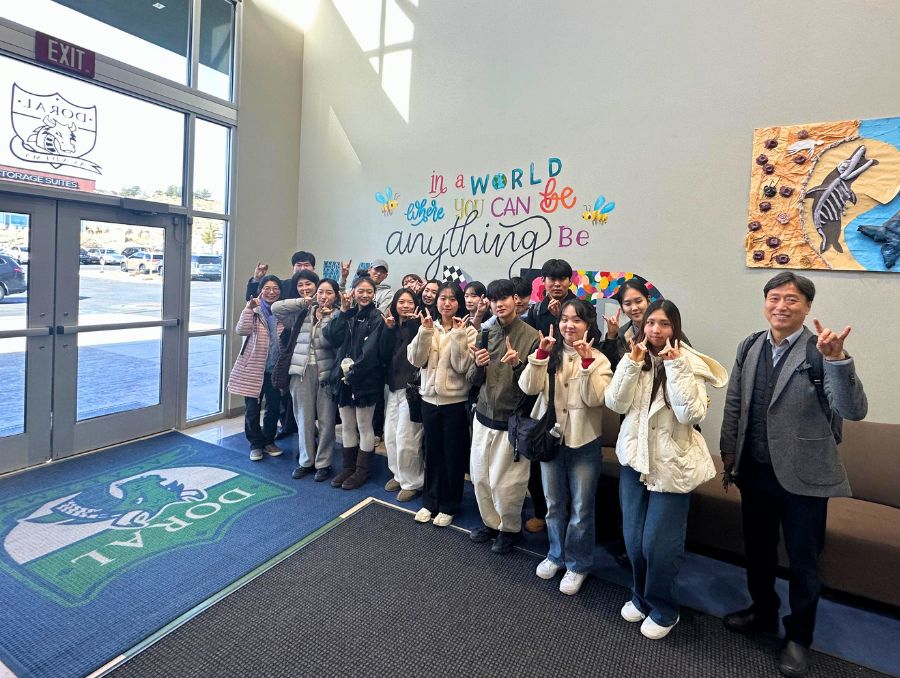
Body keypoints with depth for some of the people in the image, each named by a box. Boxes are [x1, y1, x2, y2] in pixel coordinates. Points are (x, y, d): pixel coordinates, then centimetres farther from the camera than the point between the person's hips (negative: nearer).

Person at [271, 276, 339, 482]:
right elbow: (276, 308, 0)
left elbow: (330, 342, -14)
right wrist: (303, 302, -1)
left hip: (326, 372, -3)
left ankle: (323, 463, 16)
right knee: (304, 418, 10)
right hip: (302, 371, 3)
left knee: (326, 419, 3)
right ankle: (305, 461, 23)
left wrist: (328, 317, -15)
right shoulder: (302, 313, 11)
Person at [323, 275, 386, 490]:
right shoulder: (348, 316, 12)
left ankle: (362, 471, 17)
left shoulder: (377, 319, -6)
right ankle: (348, 468, 26)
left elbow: (371, 351, -15)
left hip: (365, 380, -5)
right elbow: (330, 337, -3)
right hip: (343, 377, 6)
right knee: (347, 426, 13)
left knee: (364, 427, 5)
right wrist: (343, 311, -7)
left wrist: (352, 373, -16)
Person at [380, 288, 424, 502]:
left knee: (406, 438, -4)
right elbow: (384, 356, 0)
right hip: (394, 386, 6)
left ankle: (412, 482, 13)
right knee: (390, 434, 10)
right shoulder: (392, 327, 11)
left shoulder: (416, 326, -6)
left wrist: (415, 322, -25)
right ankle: (398, 474, 28)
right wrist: (388, 329, -8)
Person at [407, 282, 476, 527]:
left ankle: (449, 506, 24)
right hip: (429, 399, 4)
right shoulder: (429, 327, 4)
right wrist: (425, 331, -15)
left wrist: (458, 334, -21)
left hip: (455, 401, -3)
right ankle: (430, 501, 31)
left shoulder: (468, 331, -6)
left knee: (453, 455, 8)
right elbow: (416, 360, -6)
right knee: (432, 452, 15)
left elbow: (463, 366, -16)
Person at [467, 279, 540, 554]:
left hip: (511, 422, -5)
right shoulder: (486, 334, 4)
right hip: (483, 417, 5)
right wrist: (478, 366, -13)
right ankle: (491, 523, 37)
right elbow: (473, 381, 7)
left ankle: (510, 528, 30)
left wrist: (518, 364, -27)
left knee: (504, 482, 4)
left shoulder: (531, 336, -11)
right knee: (479, 476, 14)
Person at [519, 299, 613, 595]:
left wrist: (587, 361, -27)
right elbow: (528, 388, -12)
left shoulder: (599, 359, -7)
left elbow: (594, 399, -19)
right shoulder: (549, 354, 0)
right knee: (554, 504, 18)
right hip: (549, 439, 3)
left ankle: (577, 565, 29)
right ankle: (556, 555, 39)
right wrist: (541, 354, -22)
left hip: (584, 443, -3)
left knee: (581, 509, 9)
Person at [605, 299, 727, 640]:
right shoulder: (633, 359, 1)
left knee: (658, 544, 2)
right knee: (634, 538, 14)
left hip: (671, 464, -4)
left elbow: (690, 414, -21)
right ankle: (641, 596, 38)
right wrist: (632, 363, -17)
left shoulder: (690, 364, -10)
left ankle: (664, 609, 27)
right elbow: (615, 404, -8)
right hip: (634, 458, 4)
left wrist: (675, 367, -25)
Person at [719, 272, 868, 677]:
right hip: (755, 472, 4)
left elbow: (854, 411, -23)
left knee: (803, 562, 14)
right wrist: (728, 455, 7)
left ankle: (799, 637, 36)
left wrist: (837, 359, -36)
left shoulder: (819, 351, -13)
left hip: (803, 476, -4)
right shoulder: (750, 346, 1)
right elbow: (734, 405, 7)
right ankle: (763, 613, 44)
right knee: (757, 551, 21)